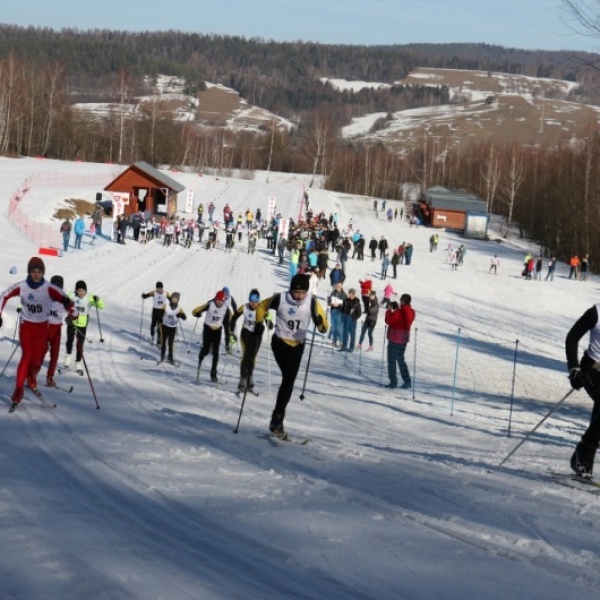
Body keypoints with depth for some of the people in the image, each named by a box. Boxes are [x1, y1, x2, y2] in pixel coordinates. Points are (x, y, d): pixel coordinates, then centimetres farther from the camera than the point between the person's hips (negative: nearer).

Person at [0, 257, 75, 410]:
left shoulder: (49, 288, -17)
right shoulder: (21, 287, -13)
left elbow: (65, 300, -16)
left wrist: (73, 314, -32)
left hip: (42, 326, 1)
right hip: (26, 325, -1)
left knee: (38, 357, 2)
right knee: (27, 356, -13)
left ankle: (31, 379, 33)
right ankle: (18, 389, -8)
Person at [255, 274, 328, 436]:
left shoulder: (312, 302, -13)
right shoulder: (280, 299, -16)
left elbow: (322, 321, -14)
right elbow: (261, 306, 2)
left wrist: (321, 323, -35)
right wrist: (259, 322, -7)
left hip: (298, 345, 3)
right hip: (280, 342, -3)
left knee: (289, 380, 6)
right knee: (288, 378, -18)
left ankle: (278, 416, 20)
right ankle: (278, 417, -12)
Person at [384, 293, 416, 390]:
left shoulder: (398, 312, -22)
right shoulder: (411, 312, 4)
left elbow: (388, 321, -16)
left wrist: (389, 310, -4)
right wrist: (397, 309, 8)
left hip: (395, 339, -8)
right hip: (404, 338, 8)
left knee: (391, 360, 4)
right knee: (400, 359, 18)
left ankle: (393, 382, 5)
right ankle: (407, 382, 14)